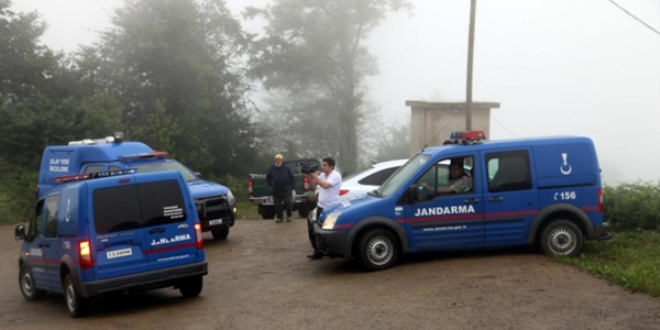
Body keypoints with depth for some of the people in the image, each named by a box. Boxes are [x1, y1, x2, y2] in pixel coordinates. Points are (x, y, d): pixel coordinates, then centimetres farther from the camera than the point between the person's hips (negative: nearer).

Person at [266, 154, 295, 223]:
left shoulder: (286, 168, 0)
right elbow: (268, 178, 15)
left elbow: (292, 178, 5)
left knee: (288, 203, -7)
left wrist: (292, 186, 1)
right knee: (277, 205, 5)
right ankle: (279, 217, 19)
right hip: (276, 191, 2)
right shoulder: (271, 168, 4)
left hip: (286, 190, -2)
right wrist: (269, 186, 9)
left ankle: (288, 216, 13)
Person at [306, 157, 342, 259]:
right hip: (321, 206, 8)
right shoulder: (322, 175, 11)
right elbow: (313, 186, 13)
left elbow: (325, 185, -30)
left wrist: (315, 176, -22)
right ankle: (318, 252, 8)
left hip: (332, 208, -8)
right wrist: (310, 177, -4)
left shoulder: (336, 176, -15)